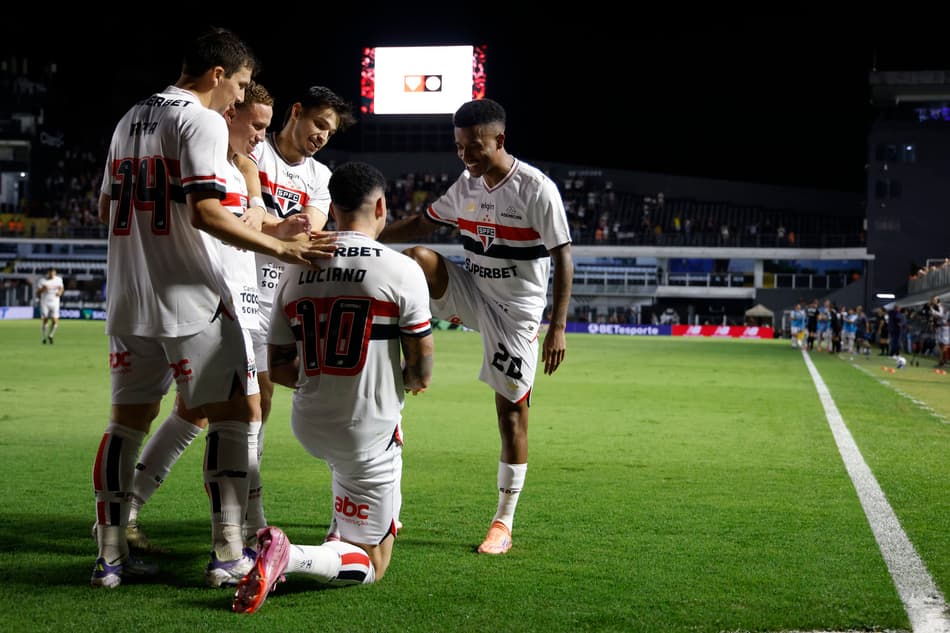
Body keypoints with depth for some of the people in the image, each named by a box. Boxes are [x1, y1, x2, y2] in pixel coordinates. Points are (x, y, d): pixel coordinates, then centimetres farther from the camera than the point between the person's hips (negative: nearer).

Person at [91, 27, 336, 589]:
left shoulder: (131, 119, 17)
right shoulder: (203, 121, -8)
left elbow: (106, 210, 21)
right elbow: (207, 213, -19)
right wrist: (285, 249, -17)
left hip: (128, 298, 8)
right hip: (190, 297, -8)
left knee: (129, 418, 11)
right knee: (232, 414, 0)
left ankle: (111, 555, 11)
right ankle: (228, 553, -2)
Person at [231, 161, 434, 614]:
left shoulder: (295, 271, 1)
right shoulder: (402, 271, -13)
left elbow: (279, 369, 7)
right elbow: (421, 373, -10)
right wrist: (409, 380, 14)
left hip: (309, 426, 6)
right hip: (369, 437, -6)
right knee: (370, 567, 5)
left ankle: (345, 530, 39)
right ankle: (289, 557, -22)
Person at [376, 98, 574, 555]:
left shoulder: (537, 190, -16)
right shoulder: (466, 186, 4)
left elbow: (563, 258, -14)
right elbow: (420, 224, 16)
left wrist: (558, 327, -19)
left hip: (516, 312, -5)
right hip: (473, 292, 5)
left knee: (511, 414, -3)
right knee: (416, 259, -22)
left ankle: (503, 524, 7)